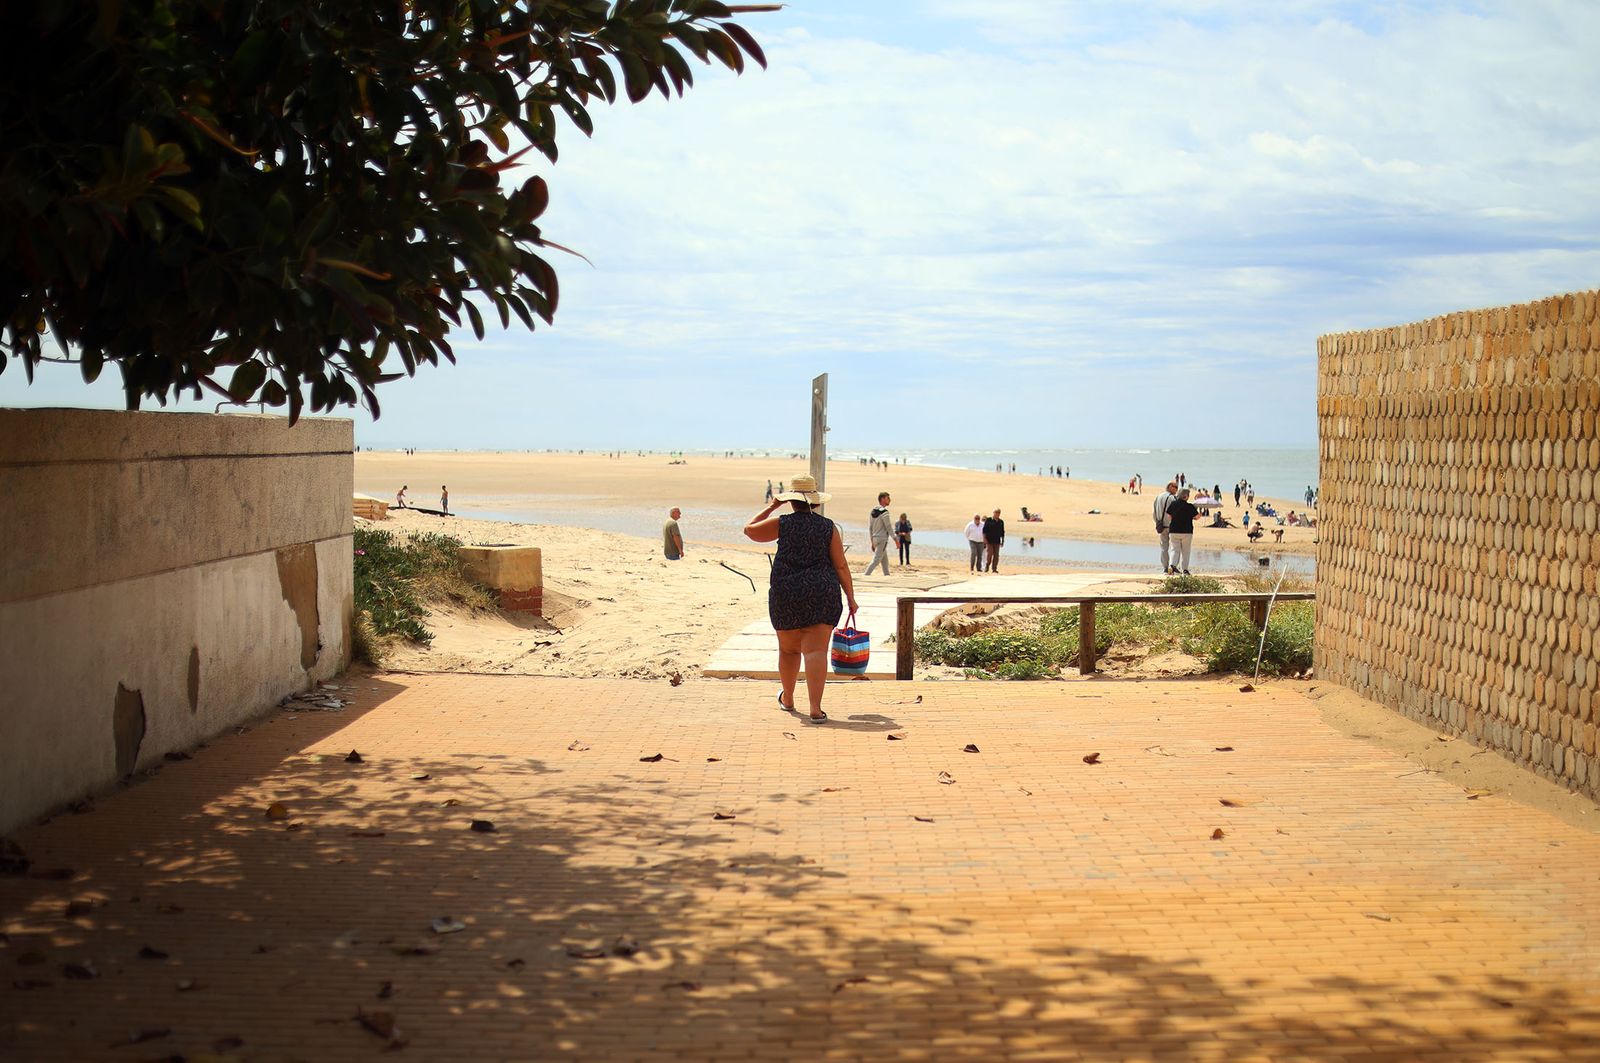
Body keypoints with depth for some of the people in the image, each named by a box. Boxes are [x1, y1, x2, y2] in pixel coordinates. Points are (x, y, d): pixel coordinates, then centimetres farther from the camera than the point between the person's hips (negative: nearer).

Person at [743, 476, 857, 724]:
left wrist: (771, 507, 20)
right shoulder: (828, 527, 1)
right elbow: (841, 566, -1)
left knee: (789, 649, 17)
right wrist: (850, 598, 5)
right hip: (823, 592, 0)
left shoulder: (782, 524, -2)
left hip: (786, 594, 0)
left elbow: (750, 530, 12)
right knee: (816, 650, -7)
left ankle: (788, 699, 36)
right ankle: (815, 709, -18)